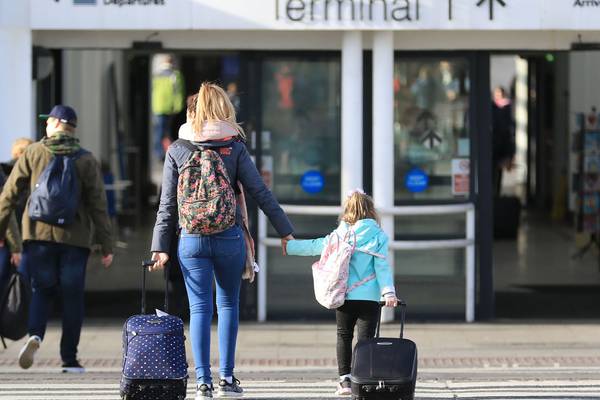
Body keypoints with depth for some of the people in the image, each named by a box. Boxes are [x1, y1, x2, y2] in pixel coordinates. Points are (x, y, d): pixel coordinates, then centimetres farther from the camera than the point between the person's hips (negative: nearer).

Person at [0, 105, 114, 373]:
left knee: (42, 290, 10)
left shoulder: (33, 153, 2)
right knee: (72, 296, 6)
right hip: (74, 238, 0)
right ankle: (69, 359, 6)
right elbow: (98, 205, -1)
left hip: (38, 234, 0)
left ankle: (35, 334, -18)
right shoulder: (86, 160, 2)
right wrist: (106, 246, 0)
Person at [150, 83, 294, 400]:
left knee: (199, 308, 2)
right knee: (228, 304, 13)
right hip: (229, 238, 0)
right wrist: (285, 231, 5)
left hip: (191, 240, 0)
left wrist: (160, 246, 4)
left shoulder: (177, 150, 2)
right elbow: (260, 193, -1)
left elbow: (168, 203, 1)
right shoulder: (235, 148, 0)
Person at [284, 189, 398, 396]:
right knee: (365, 338, -2)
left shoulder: (340, 234, 2)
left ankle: (344, 379, 8)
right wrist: (388, 292, -11)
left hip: (344, 296, 2)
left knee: (344, 336, 13)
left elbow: (314, 246, 11)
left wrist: (288, 246, 24)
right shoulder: (378, 236, -3)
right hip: (369, 297, -2)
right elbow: (382, 266, -9)